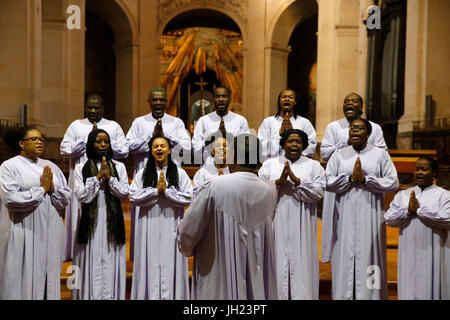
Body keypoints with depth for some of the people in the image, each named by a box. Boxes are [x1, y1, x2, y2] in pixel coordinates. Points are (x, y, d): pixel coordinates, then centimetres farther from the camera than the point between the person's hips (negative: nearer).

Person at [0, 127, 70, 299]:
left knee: (49, 276, 9)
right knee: (26, 278, 0)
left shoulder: (50, 166, 13)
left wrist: (52, 188, -10)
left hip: (51, 233, 5)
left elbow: (66, 198, 9)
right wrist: (42, 189, -10)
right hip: (24, 234, -5)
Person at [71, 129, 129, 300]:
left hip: (112, 223, 1)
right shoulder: (81, 168, 5)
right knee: (92, 265, 0)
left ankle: (111, 295, 8)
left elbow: (124, 193, -1)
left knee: (111, 265, 2)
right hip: (91, 223, -1)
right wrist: (98, 177, -9)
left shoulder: (119, 167, 9)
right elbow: (81, 195, -6)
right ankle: (90, 294, 7)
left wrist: (109, 177, -10)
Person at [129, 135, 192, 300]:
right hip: (149, 226, 1)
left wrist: (166, 190, -10)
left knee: (169, 266, 0)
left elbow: (188, 198, -4)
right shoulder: (142, 174, 7)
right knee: (151, 266, 1)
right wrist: (156, 190, -10)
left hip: (171, 227, -1)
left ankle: (171, 295, 9)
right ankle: (150, 294, 11)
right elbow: (133, 197, -3)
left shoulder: (180, 173, 4)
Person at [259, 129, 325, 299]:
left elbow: (319, 191, -5)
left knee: (301, 264, -1)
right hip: (277, 225, 1)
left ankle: (302, 295, 8)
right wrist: (278, 182, -16)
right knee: (278, 265, 1)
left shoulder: (314, 166, 9)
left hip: (301, 227, 0)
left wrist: (297, 180, -15)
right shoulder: (270, 164, 11)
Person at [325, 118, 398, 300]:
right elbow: (327, 182, 1)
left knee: (368, 255, 0)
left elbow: (393, 183, -3)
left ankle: (369, 295, 8)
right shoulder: (339, 155, 10)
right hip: (345, 215, 1)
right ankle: (344, 295, 9)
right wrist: (350, 178, -11)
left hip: (370, 215, -1)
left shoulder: (380, 155, 6)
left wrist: (365, 179, -11)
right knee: (345, 257, 2)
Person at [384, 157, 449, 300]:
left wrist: (419, 209, -13)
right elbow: (388, 219, 3)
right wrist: (408, 211, -13)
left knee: (430, 290, 2)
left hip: (433, 255, -3)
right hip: (409, 254, 3)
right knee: (409, 290, 7)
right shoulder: (403, 195, 11)